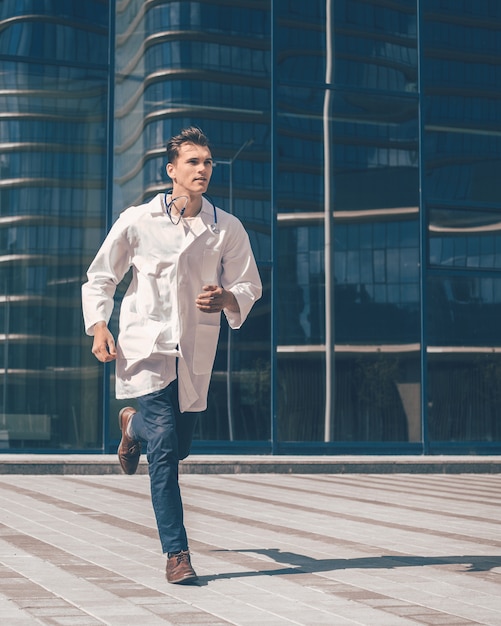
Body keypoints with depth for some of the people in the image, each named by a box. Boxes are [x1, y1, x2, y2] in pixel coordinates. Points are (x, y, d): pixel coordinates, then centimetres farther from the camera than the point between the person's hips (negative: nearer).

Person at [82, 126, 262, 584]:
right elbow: (99, 279, 8)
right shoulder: (136, 222, -1)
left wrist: (226, 299, -14)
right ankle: (177, 554, -6)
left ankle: (135, 425, 51)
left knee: (179, 446, 14)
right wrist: (98, 327, -6)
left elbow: (249, 287, 9)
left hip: (196, 355, 3)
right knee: (164, 445, -14)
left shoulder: (228, 229, 2)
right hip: (146, 347, -3)